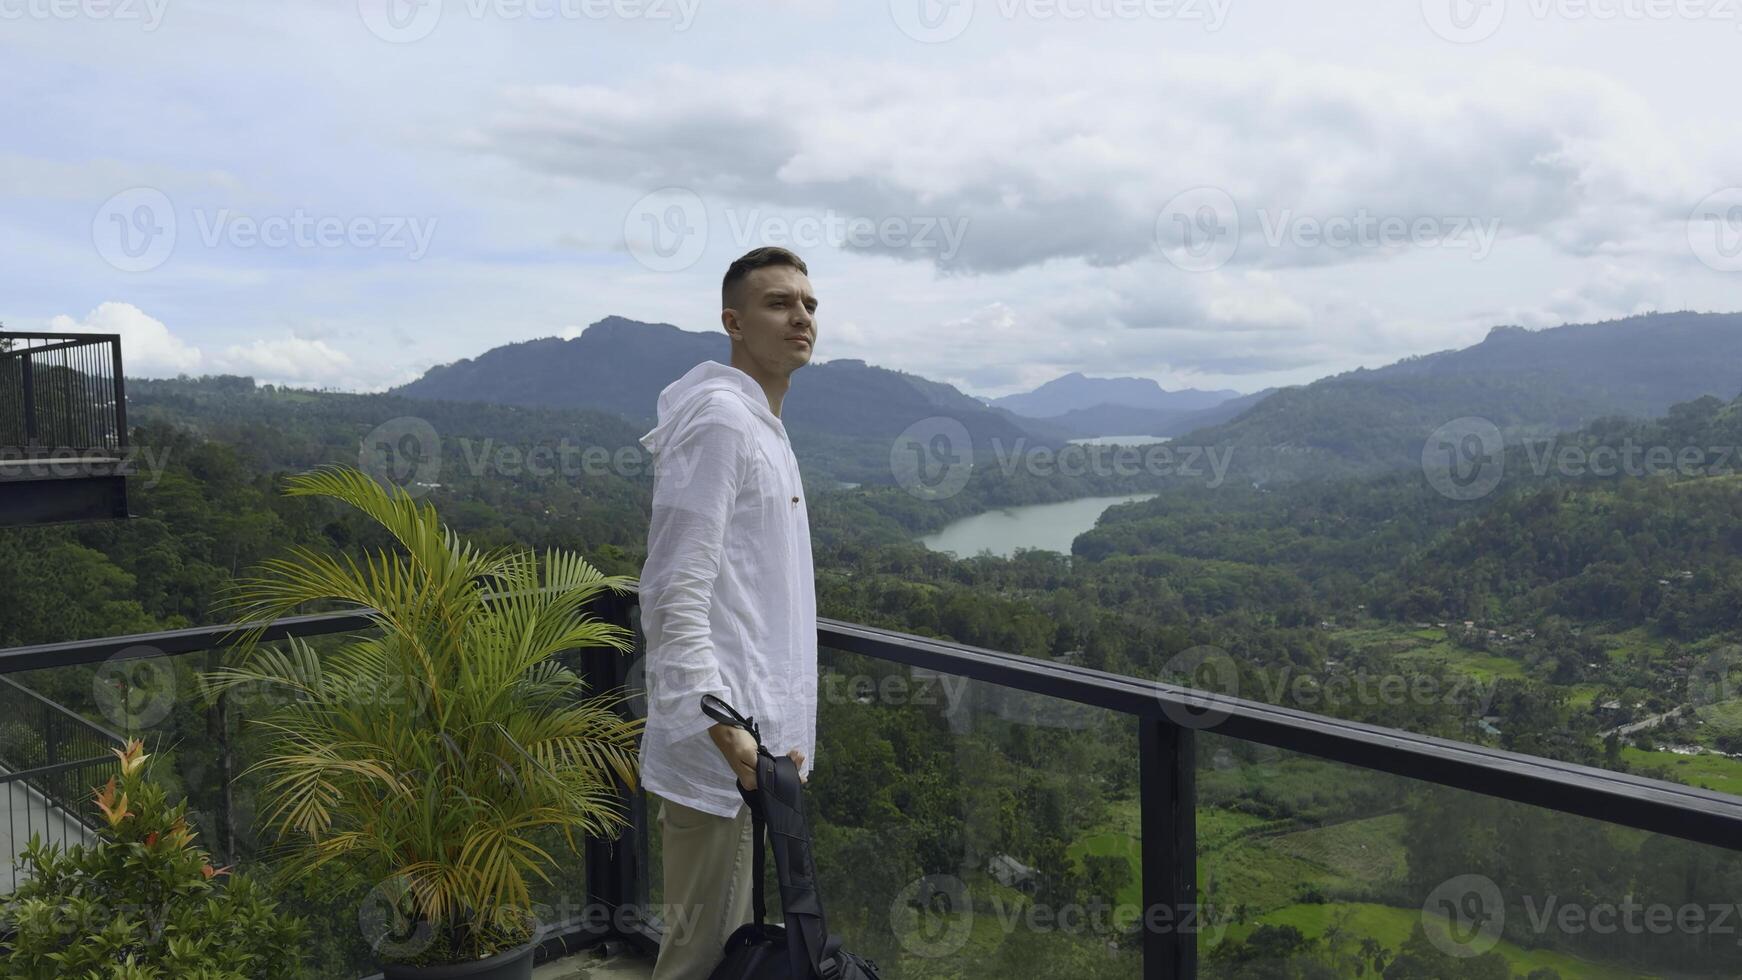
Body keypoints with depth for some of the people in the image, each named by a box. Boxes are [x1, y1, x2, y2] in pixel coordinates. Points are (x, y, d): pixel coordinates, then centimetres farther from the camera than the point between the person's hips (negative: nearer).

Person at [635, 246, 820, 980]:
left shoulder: (766, 425, 17)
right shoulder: (718, 420, -14)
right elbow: (674, 595, -21)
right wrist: (722, 727, -28)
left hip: (754, 740, 10)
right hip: (719, 752, -10)